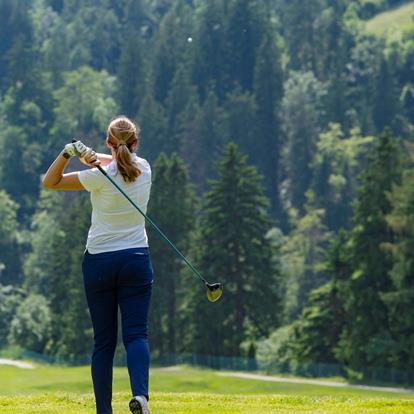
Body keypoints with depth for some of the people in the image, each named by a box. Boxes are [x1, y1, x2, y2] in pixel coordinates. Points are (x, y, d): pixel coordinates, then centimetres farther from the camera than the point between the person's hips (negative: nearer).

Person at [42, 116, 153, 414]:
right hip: (136, 260, 2)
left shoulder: (101, 177, -12)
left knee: (104, 340, 5)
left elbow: (50, 182, -3)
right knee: (137, 334, -3)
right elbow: (118, 161, 14)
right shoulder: (143, 169, -1)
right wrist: (88, 155, -7)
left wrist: (68, 153, -17)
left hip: (99, 262, -2)